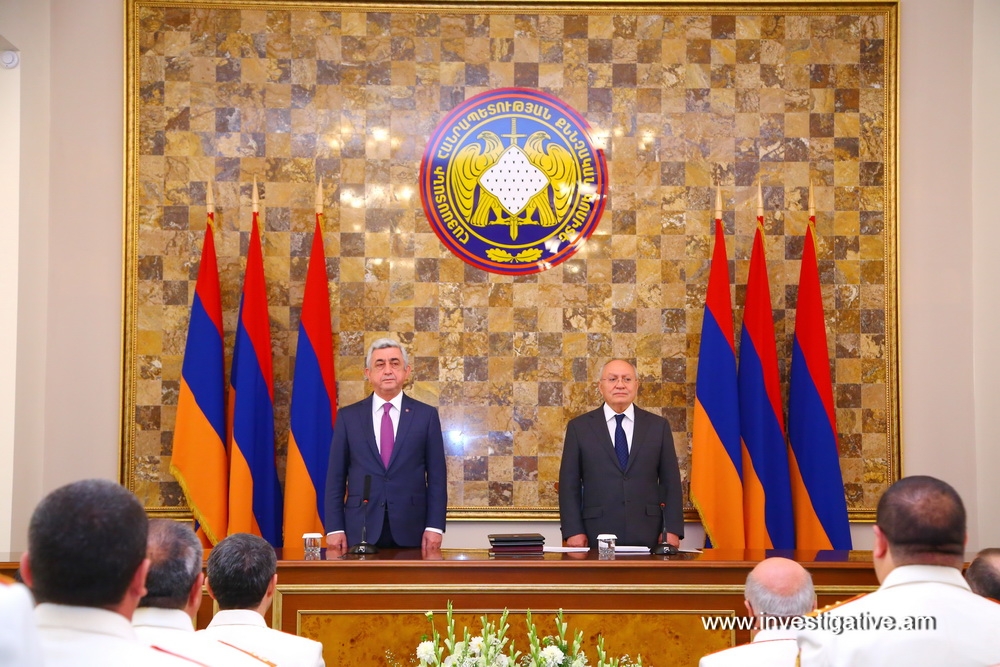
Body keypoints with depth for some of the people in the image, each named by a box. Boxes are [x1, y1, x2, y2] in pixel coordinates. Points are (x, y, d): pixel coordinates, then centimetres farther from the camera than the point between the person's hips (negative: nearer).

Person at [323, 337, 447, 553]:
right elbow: (336, 477, 6)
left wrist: (434, 527, -5)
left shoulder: (426, 415, 6)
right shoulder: (348, 416, 7)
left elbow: (437, 476, 4)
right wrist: (334, 528, -3)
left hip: (411, 532, 0)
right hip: (361, 529, 0)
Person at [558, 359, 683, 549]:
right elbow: (569, 485, 3)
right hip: (597, 536, -1)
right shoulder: (579, 427, 6)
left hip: (647, 535, 1)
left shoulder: (658, 426, 9)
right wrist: (573, 531, -6)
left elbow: (670, 482, 7)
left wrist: (673, 530, -2)